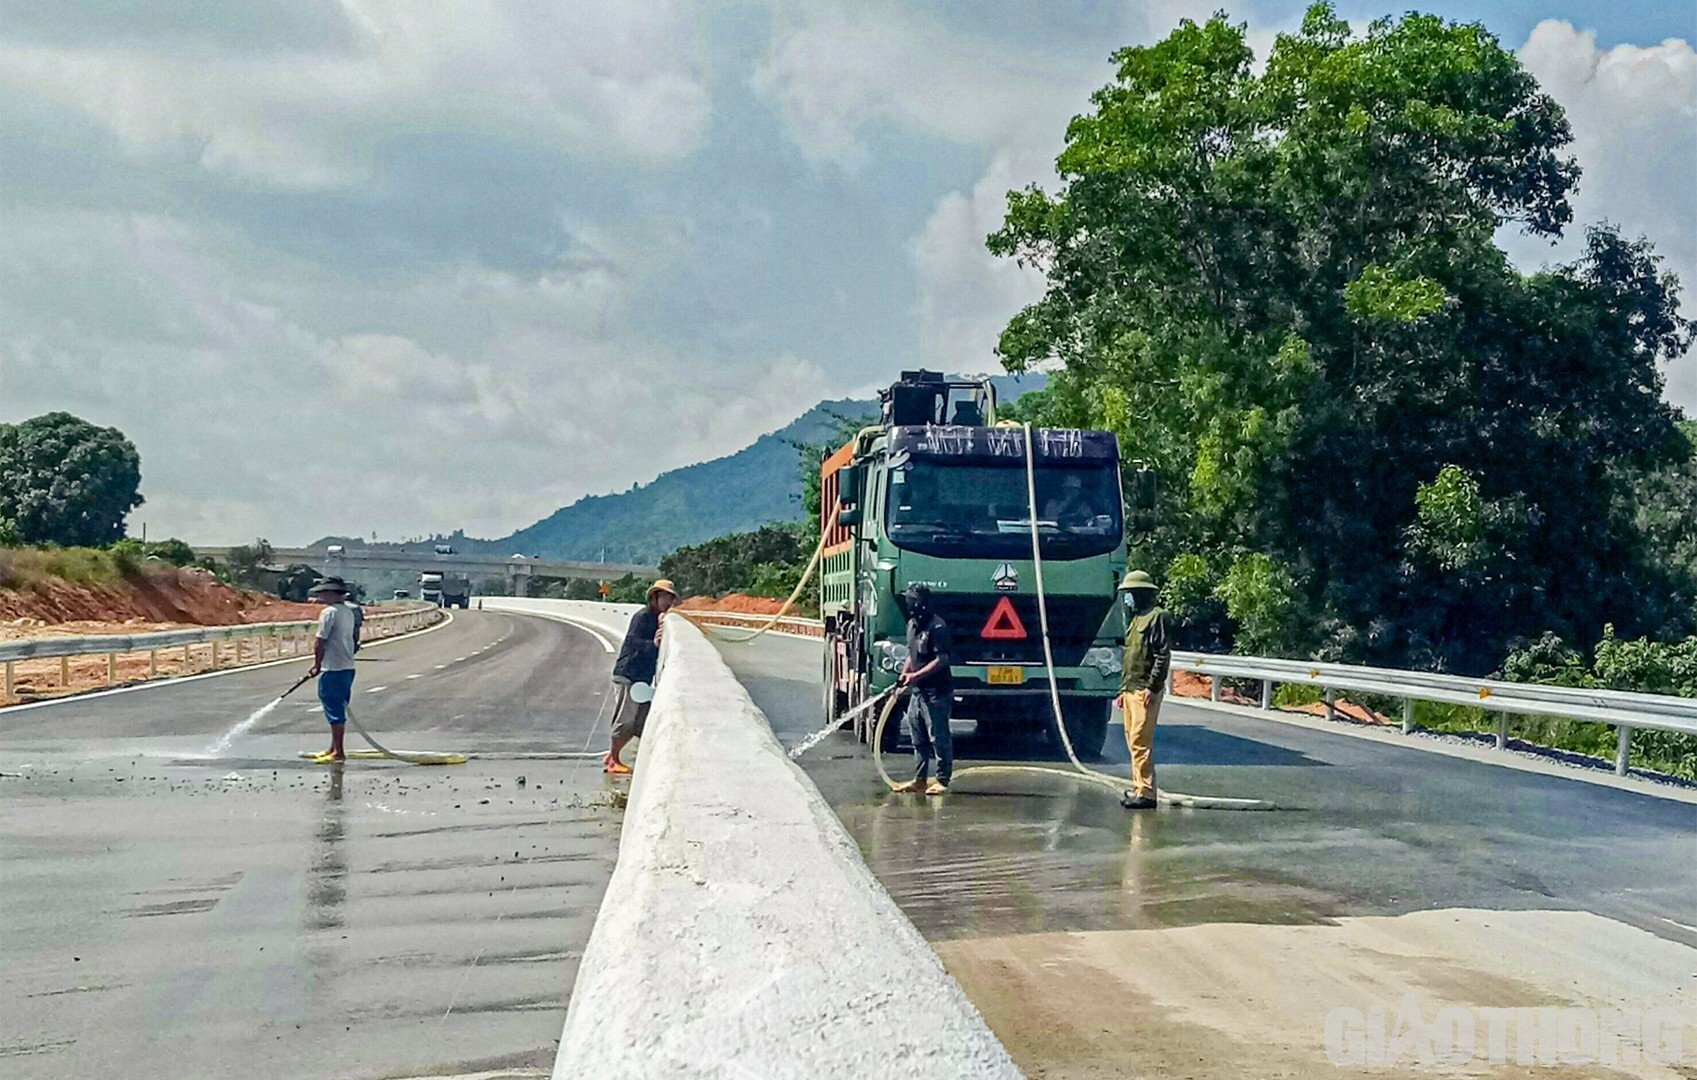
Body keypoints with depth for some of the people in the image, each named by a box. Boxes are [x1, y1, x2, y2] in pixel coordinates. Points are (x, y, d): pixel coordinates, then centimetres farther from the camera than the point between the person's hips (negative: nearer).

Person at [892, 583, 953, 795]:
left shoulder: (937, 627, -16)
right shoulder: (912, 625, 13)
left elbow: (941, 660, -20)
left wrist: (916, 676, -23)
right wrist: (904, 674, 8)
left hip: (936, 692, -10)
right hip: (918, 691, 10)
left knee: (938, 737, -3)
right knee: (918, 737, 14)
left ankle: (942, 780, 5)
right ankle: (919, 780, 22)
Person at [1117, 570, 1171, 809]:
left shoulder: (1157, 617, -9)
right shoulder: (1134, 619, 20)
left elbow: (1163, 655, -15)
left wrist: (1152, 687, -19)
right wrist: (1123, 689, 22)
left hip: (1145, 691, -10)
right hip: (1131, 690, 10)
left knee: (1140, 742, -12)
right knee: (1133, 741, 12)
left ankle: (1146, 793, -12)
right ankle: (1139, 788, 18)